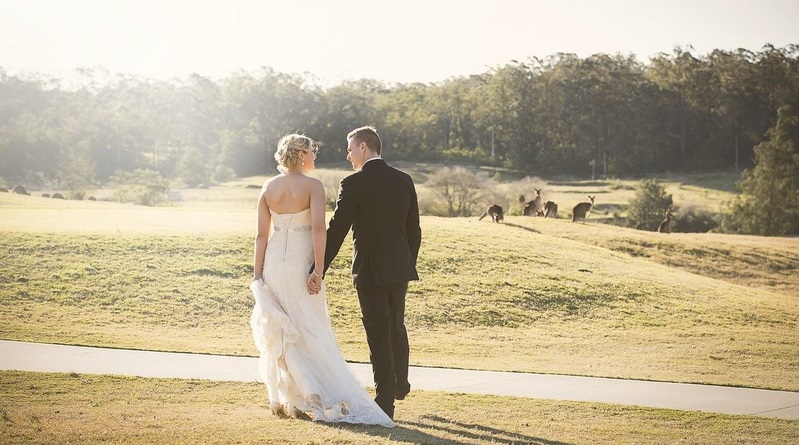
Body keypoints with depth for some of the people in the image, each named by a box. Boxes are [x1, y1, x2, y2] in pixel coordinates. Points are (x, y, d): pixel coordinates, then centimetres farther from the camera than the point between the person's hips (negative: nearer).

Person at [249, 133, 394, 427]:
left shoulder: (268, 188, 5)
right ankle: (326, 399, 3)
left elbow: (262, 235, 5)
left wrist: (257, 275, 8)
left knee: (279, 334, 11)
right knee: (310, 332, 5)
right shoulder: (313, 186, -8)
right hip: (301, 263, -4)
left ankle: (284, 400, 13)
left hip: (274, 262, 4)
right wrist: (319, 270, -15)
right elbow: (318, 229, -17)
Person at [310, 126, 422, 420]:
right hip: (399, 268, 6)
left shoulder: (353, 184, -12)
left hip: (370, 271, -6)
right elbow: (414, 230, 9)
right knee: (397, 327, 24)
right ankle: (400, 384, 42)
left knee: (378, 334, 0)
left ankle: (385, 404, 4)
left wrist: (319, 271, -9)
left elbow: (336, 231, -13)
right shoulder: (404, 180, 4)